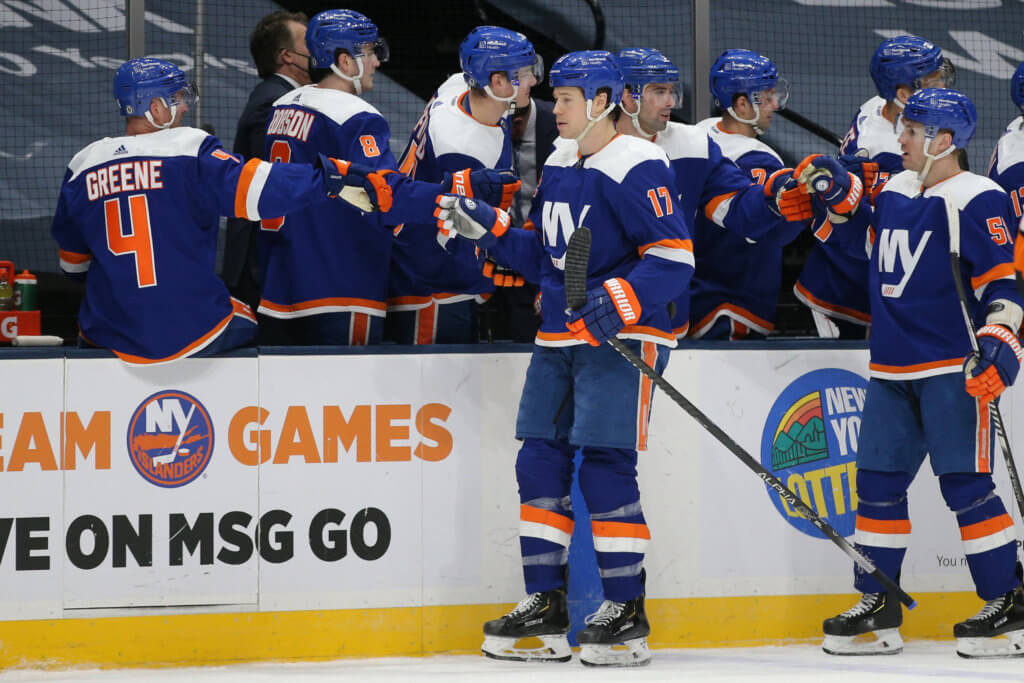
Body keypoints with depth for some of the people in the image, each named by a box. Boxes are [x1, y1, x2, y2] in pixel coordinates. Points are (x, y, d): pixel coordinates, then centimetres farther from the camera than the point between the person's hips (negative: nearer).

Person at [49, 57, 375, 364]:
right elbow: (254, 188, -24)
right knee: (246, 324, 28)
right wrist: (334, 175, -20)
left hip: (110, 337, 3)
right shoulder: (189, 151, -10)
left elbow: (73, 263, 13)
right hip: (192, 334, -3)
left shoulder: (83, 167, 3)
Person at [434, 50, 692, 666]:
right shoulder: (560, 166, 15)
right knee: (540, 464, 6)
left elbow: (675, 256, -19)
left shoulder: (636, 166, -13)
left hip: (622, 338, -9)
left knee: (605, 466, -11)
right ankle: (547, 606, 13)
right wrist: (489, 228, 9)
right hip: (559, 339, 9)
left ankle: (627, 614, -3)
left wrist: (619, 302, -28)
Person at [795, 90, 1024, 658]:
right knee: (878, 482, 8)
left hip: (954, 369, -8)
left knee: (965, 484, -9)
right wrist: (840, 197, 14)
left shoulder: (977, 201, -11)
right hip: (892, 370, 8)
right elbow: (864, 241, 29)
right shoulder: (896, 192, 12)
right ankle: (878, 607, 16)